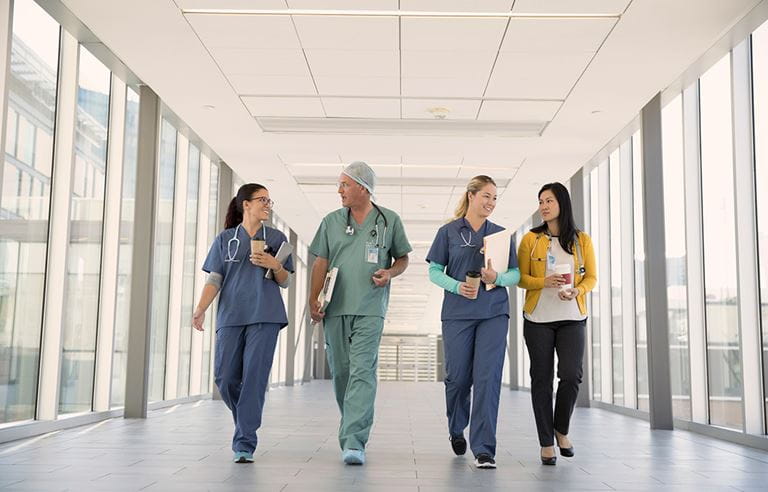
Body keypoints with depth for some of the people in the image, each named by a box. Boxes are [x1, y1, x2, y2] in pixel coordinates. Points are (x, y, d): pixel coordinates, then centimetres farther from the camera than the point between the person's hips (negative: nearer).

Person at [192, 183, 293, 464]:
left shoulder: (276, 238, 10)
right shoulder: (225, 239, 10)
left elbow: (285, 282, 12)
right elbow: (214, 280, 5)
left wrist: (275, 265, -9)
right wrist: (201, 309, -10)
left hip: (264, 316, -1)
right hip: (230, 316, 1)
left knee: (254, 377, -8)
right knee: (225, 378, -1)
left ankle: (244, 445, -3)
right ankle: (248, 420, 27)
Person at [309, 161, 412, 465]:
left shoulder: (389, 221, 7)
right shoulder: (331, 221, 12)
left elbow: (402, 258, 15)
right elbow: (321, 262, 11)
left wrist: (390, 273, -7)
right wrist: (314, 299, 0)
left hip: (370, 308, -3)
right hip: (335, 307, 3)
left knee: (362, 371, -14)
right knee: (340, 372, 8)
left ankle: (354, 442, -18)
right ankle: (353, 426, 26)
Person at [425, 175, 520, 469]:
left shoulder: (501, 234, 9)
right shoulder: (449, 232, 4)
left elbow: (516, 274, 7)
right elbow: (434, 271, 3)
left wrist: (497, 278, -14)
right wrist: (456, 286, -14)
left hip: (494, 313, 1)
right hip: (457, 313, -1)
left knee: (487, 378, -8)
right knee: (458, 378, 6)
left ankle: (484, 449, -5)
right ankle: (456, 430, 35)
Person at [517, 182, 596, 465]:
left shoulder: (581, 240, 6)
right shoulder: (531, 239, 4)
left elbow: (591, 277, 7)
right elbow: (521, 278, 1)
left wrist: (576, 291, -14)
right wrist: (544, 282, -18)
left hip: (572, 318, 0)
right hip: (538, 318, 0)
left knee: (571, 374, -11)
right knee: (542, 378, 2)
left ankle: (561, 429, 15)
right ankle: (546, 443, 12)